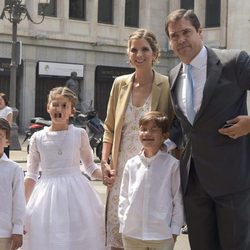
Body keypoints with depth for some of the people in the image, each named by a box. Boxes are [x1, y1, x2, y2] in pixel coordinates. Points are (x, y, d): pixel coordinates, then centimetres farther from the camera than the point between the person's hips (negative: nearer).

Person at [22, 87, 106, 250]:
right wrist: (24, 205, 1)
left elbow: (90, 166, 9)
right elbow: (31, 175, 6)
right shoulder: (38, 138, 3)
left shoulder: (79, 134, 1)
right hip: (47, 192, 0)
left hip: (75, 192, 0)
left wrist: (106, 175, -11)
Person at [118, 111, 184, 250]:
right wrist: (123, 226, 5)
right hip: (131, 233, 3)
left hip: (162, 235, -3)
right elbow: (124, 197, 9)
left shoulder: (172, 164, -7)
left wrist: (175, 230, -3)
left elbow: (178, 200, -3)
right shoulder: (131, 164, 3)